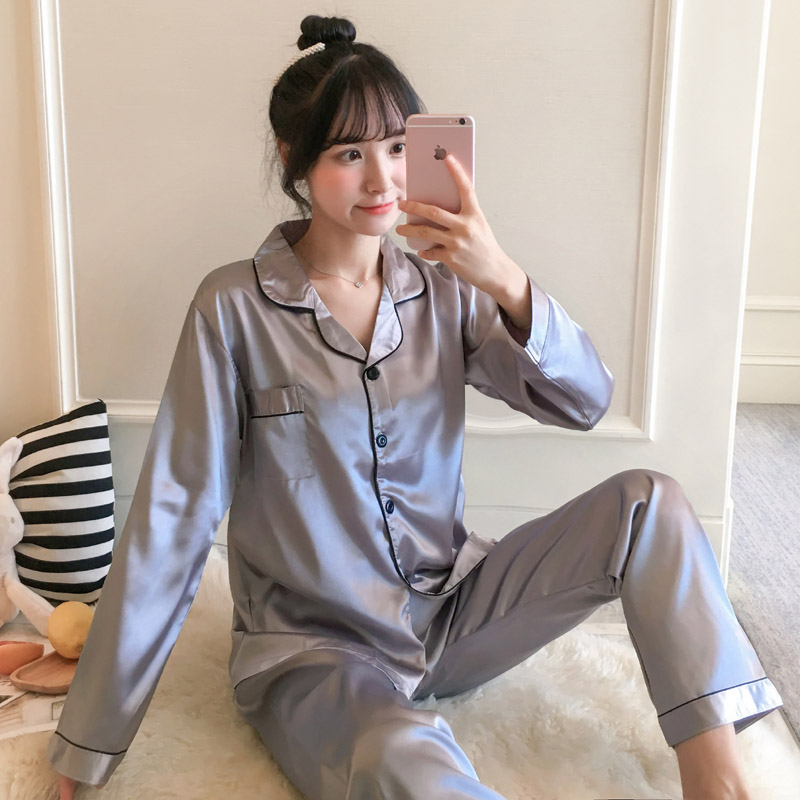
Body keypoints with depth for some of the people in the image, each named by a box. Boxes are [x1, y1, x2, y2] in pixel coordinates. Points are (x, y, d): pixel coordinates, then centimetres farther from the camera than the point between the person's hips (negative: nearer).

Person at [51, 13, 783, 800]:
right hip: (311, 647, -4)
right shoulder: (235, 306, -11)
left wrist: (507, 282, -29)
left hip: (453, 610, 5)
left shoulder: (443, 289, 0)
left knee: (648, 503, -15)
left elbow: (584, 402, -9)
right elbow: (171, 520, -12)